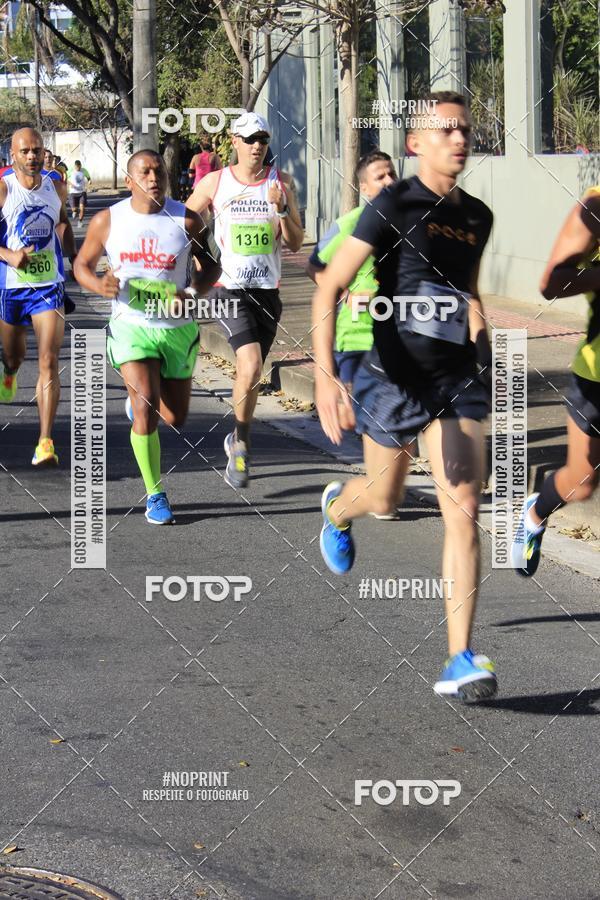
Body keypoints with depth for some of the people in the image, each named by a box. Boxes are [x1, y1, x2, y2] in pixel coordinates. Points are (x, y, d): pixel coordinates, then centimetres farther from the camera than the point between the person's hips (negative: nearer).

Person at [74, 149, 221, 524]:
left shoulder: (187, 220, -6)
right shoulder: (107, 221, -5)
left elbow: (211, 265, 5)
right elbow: (82, 263, 7)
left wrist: (191, 294, -15)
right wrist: (99, 285, -16)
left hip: (177, 327, 2)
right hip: (131, 325, -2)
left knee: (175, 419, 13)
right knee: (146, 412, -18)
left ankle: (139, 402, 49)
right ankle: (156, 494, -2)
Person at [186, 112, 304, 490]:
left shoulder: (282, 182, 4)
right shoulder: (214, 182, 0)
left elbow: (296, 243, 3)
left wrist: (282, 210, -13)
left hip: (268, 289, 3)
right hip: (229, 288, -3)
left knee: (252, 373, 12)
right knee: (250, 366, -21)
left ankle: (239, 441, 33)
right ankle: (241, 442, -4)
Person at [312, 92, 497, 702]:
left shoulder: (478, 216, 7)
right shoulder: (392, 206, -12)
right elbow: (329, 288, -17)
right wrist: (325, 375, -26)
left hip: (457, 379, 4)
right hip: (395, 377, -4)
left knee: (463, 509, -8)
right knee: (384, 499, 15)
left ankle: (460, 663, -9)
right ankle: (338, 508, 55)